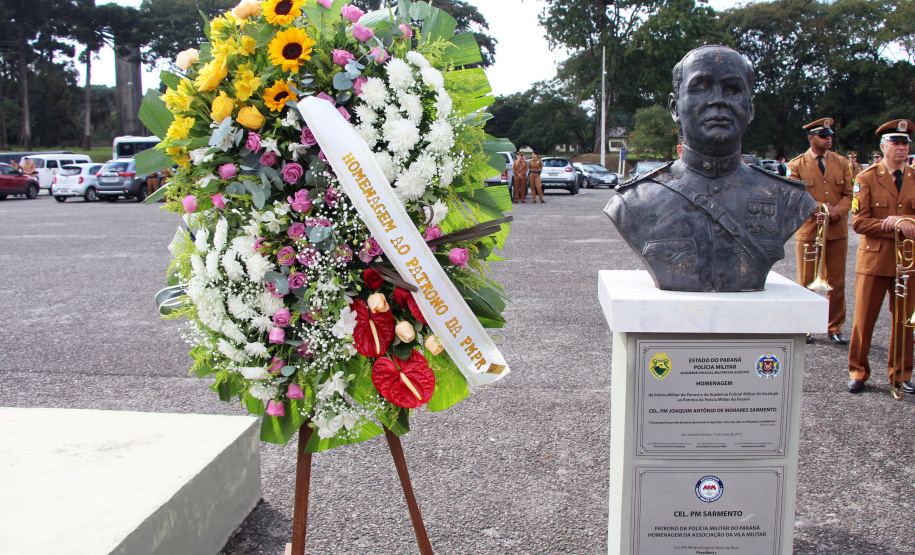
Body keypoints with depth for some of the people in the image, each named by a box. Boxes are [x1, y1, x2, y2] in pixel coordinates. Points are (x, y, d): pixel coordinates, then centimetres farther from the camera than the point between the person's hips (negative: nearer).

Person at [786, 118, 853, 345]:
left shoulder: (842, 163, 9)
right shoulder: (796, 165, 1)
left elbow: (848, 194, 6)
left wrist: (837, 210, -14)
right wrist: (821, 207, -17)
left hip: (837, 231, 2)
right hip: (809, 230, -2)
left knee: (837, 282, 6)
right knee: (806, 282, 4)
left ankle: (835, 328, 17)